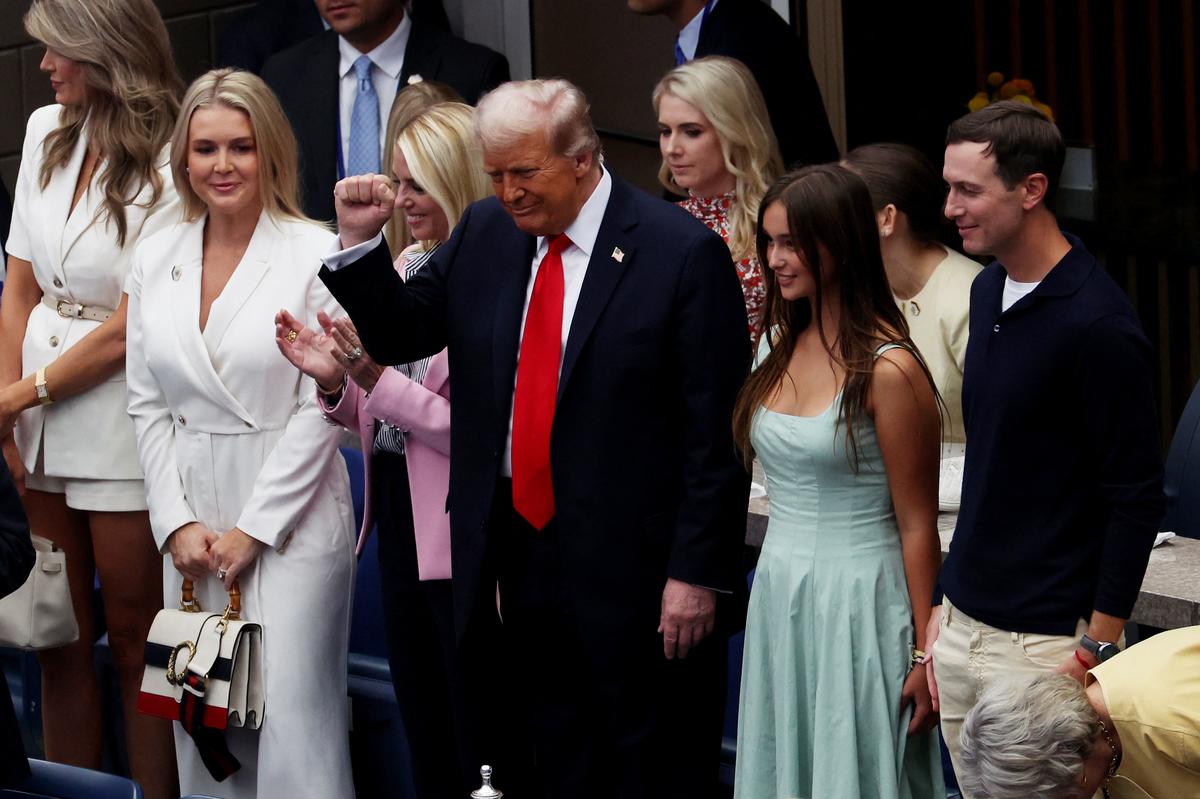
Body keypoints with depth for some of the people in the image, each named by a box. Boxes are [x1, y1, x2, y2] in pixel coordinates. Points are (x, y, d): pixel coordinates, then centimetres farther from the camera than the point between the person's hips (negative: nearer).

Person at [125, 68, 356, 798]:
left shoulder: (315, 253, -7)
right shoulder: (156, 259, 8)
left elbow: (322, 407, -9)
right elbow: (148, 406, 10)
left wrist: (252, 529, -10)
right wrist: (177, 523, -1)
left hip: (291, 517, -5)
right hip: (191, 524, 5)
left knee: (292, 718, -7)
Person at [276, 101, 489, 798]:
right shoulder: (405, 270, 9)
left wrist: (376, 378, -23)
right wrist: (334, 380, -6)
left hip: (462, 536, -8)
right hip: (400, 524, 8)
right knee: (424, 738, 19)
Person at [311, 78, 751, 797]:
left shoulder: (683, 253, -10)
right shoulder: (485, 233, 7)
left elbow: (717, 434, -10)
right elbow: (399, 335, 16)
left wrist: (699, 573, -12)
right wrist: (361, 240, -1)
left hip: (630, 571, -5)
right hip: (512, 565, 5)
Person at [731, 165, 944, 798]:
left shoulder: (887, 370, -15)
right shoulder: (778, 347, 7)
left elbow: (917, 526, -12)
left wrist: (924, 657, -11)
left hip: (858, 603, -7)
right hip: (777, 596, 7)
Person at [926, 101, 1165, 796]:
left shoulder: (1099, 326, -16)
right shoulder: (988, 292, 8)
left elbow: (1138, 498, -14)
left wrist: (1096, 652, -14)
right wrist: (947, 606, 17)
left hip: (1044, 646, -7)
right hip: (963, 629, 7)